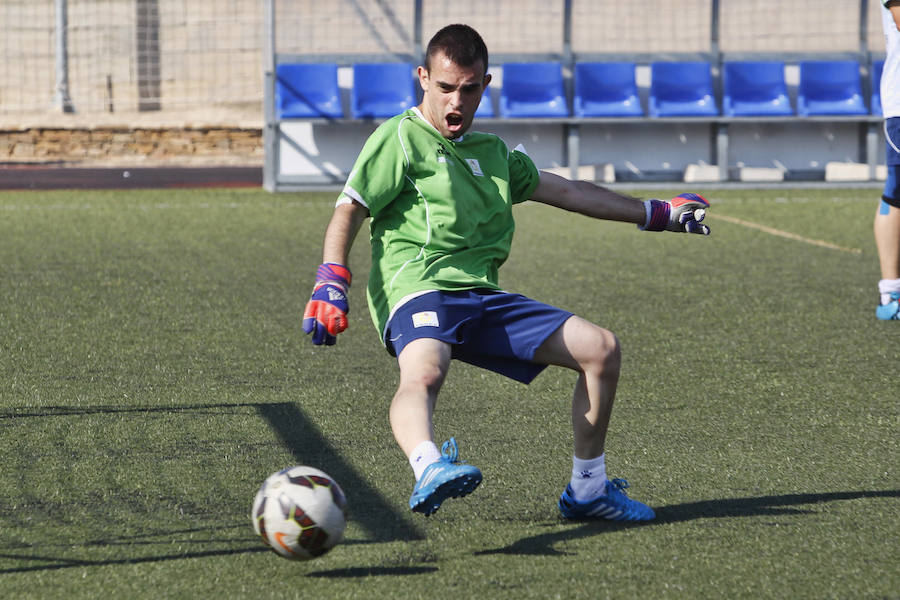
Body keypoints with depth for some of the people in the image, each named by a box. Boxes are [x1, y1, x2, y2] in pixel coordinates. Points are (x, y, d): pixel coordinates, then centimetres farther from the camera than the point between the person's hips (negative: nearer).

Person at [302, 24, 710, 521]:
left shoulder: (491, 152, 25)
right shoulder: (400, 138, 5)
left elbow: (567, 191, 33)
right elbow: (347, 213, -1)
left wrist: (657, 214, 37)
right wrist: (331, 284, -16)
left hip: (481, 295, 7)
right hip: (418, 289, -7)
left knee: (600, 348, 0)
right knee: (424, 371, -40)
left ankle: (586, 489, 11)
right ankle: (429, 471, -70)